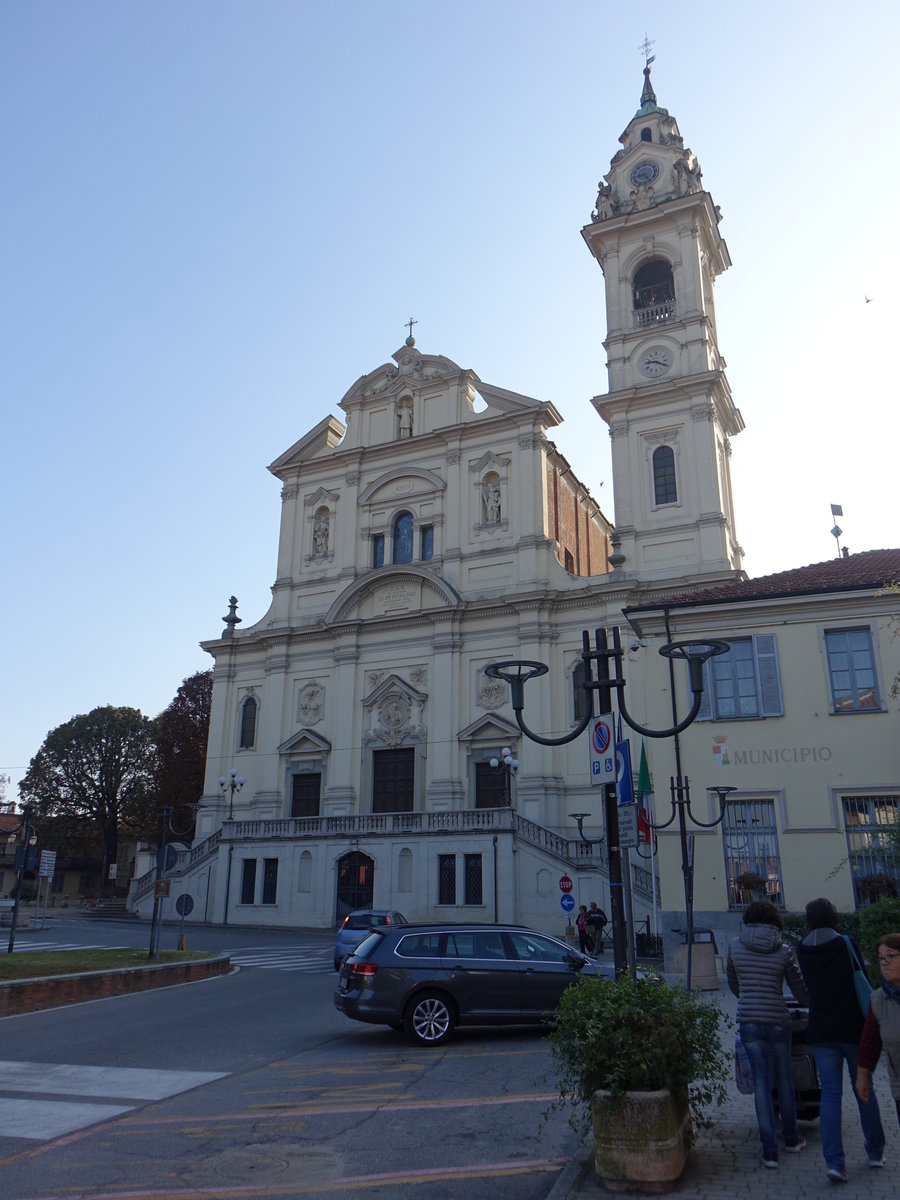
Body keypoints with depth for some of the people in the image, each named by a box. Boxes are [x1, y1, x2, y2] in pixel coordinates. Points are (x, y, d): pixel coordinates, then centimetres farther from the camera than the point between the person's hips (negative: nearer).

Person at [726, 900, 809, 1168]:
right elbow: (802, 992, 2)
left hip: (748, 1021, 1)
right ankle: (791, 1138, 34)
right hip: (777, 1020, -1)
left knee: (761, 1080, 7)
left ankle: (769, 1149, 5)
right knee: (784, 1078, 18)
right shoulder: (784, 952, -4)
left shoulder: (735, 946, 1)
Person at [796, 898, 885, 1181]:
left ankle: (834, 1161, -4)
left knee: (830, 1094, 4)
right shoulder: (847, 945, -10)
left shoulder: (802, 951, 0)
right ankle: (875, 1152, 28)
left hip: (821, 1031, 2)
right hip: (852, 1029, -1)